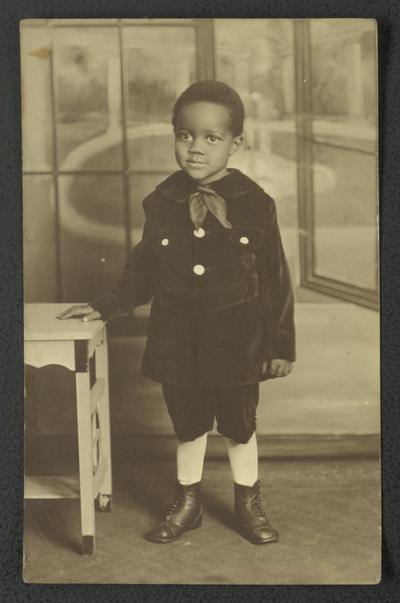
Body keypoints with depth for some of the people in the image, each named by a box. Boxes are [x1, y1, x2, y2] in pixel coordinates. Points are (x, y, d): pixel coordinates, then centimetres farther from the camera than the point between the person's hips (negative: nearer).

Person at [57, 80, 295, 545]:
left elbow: (275, 280, -5)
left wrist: (282, 345, -3)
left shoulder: (255, 204, -10)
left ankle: (249, 506, 34)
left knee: (240, 428, 13)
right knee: (187, 427, 17)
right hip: (178, 344, 2)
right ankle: (187, 503, 36)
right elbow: (143, 269, 10)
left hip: (237, 344, -2)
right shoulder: (161, 203, -3)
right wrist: (104, 307, 8)